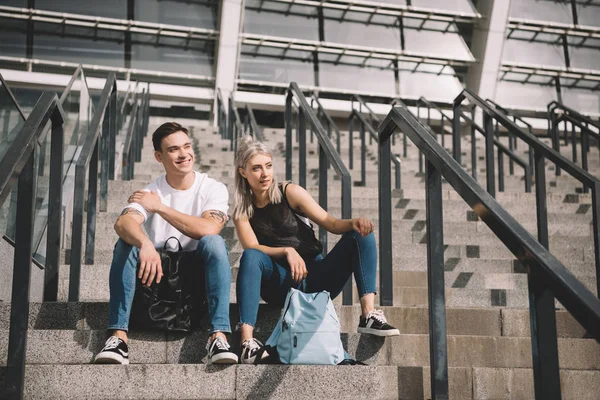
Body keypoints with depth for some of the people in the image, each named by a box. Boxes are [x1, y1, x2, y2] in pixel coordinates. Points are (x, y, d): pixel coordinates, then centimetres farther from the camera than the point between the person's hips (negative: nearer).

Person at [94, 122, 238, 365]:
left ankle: (218, 337, -37)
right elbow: (122, 223, -25)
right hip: (158, 272, 2)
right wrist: (146, 244, -48)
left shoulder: (214, 189, -5)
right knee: (126, 244, -23)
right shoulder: (149, 193, -3)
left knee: (213, 243, -31)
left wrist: (160, 207, -19)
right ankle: (118, 336, -30)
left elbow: (208, 229, -26)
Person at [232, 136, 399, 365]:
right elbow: (253, 248, -12)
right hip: (281, 286, -1)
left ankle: (369, 314, -30)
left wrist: (353, 223, -24)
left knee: (360, 235, -17)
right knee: (250, 257, -32)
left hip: (317, 278, 2)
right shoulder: (241, 212, 3)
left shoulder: (290, 193, 3)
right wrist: (287, 251, -30)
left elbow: (330, 223, -2)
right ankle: (247, 340, -44)